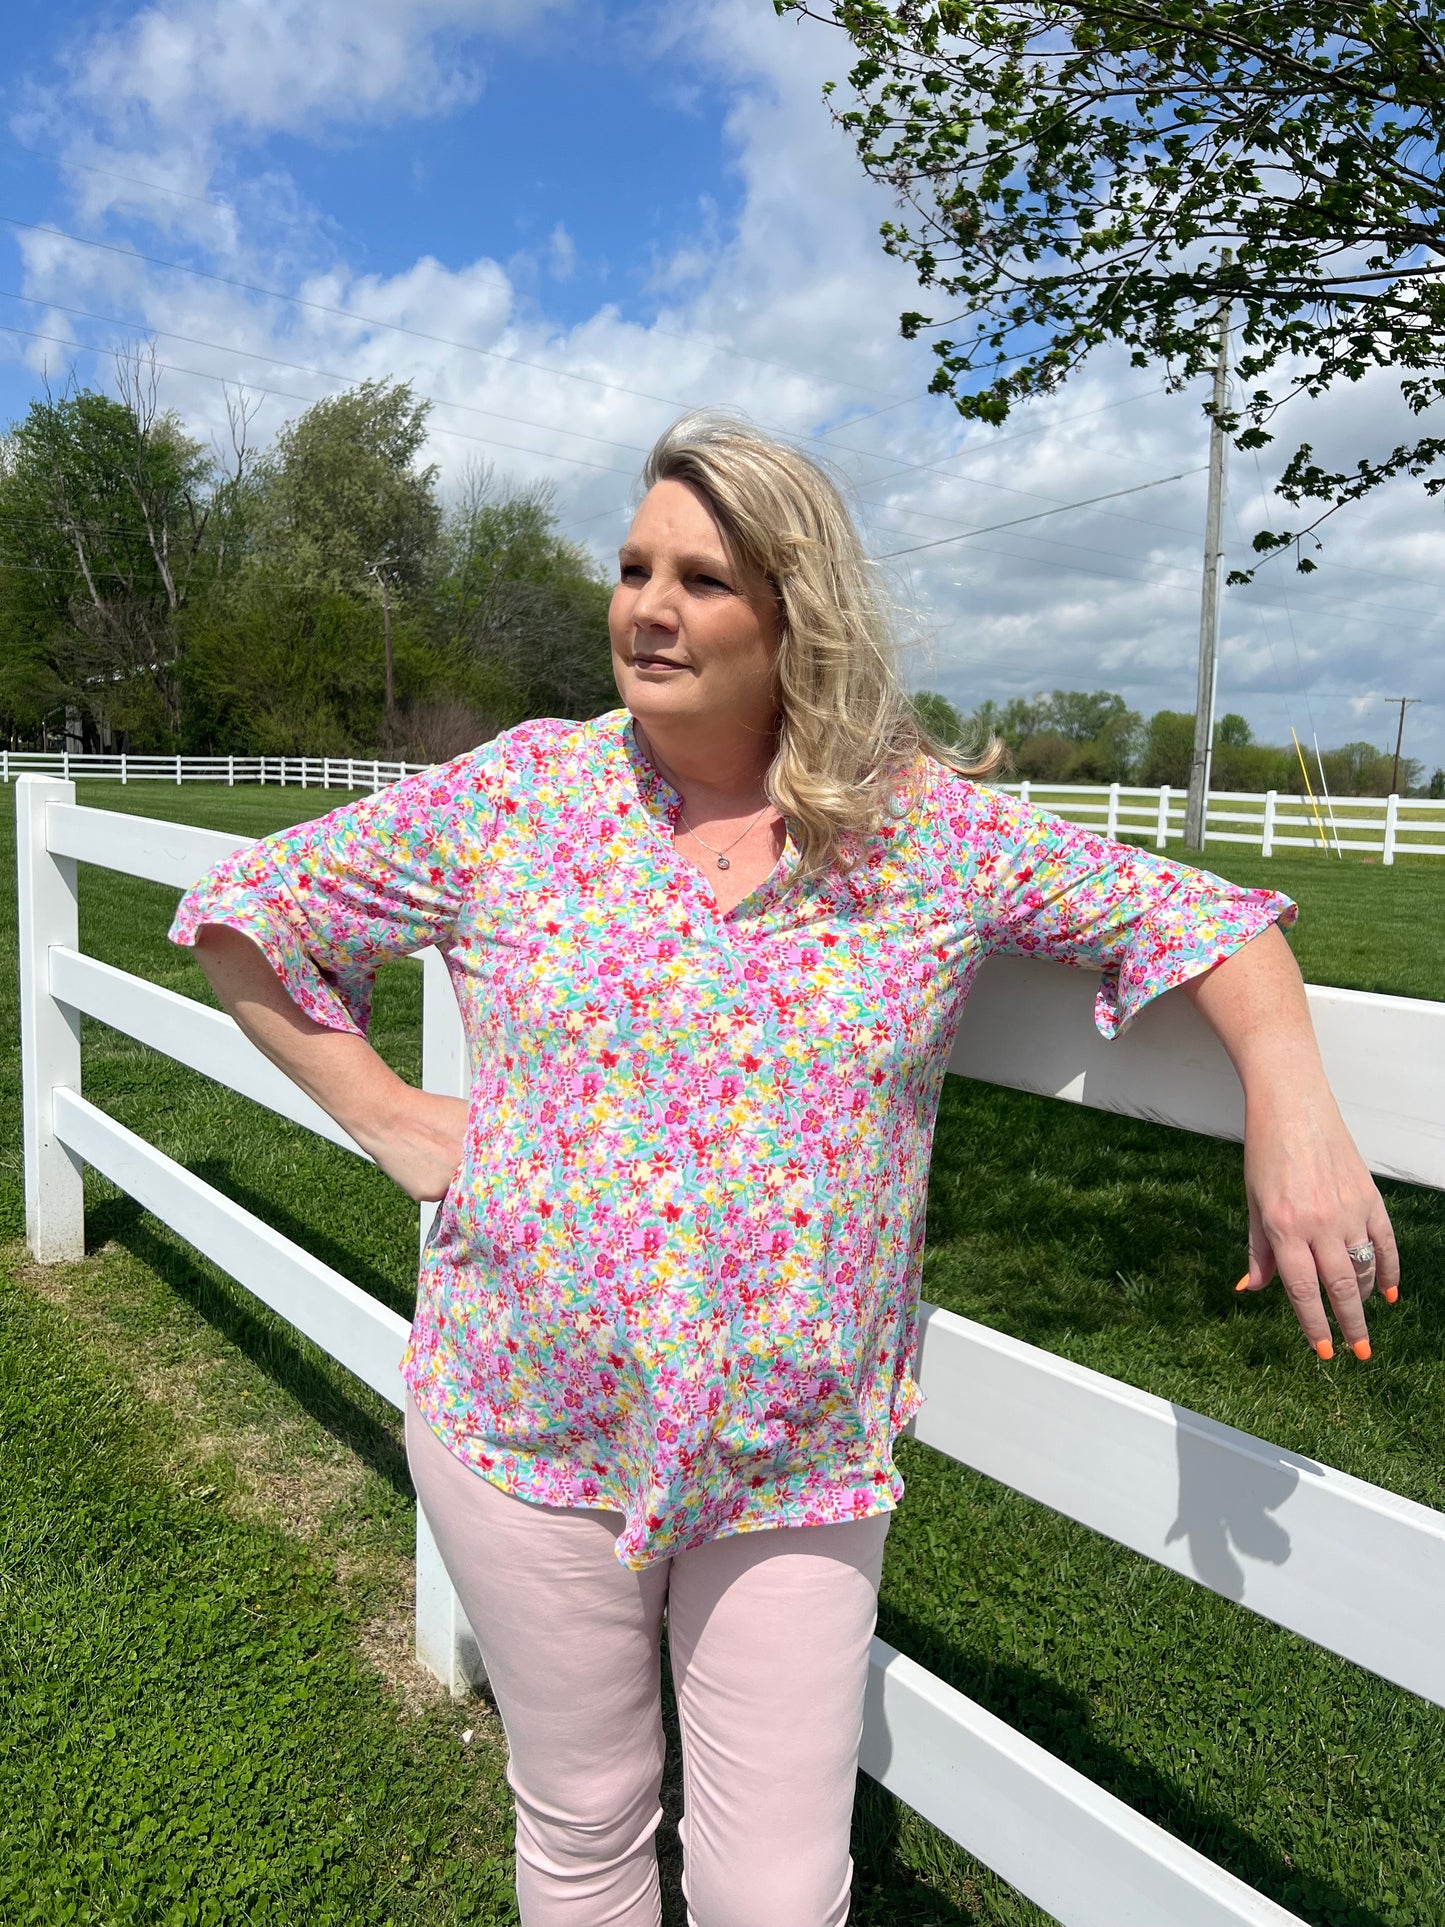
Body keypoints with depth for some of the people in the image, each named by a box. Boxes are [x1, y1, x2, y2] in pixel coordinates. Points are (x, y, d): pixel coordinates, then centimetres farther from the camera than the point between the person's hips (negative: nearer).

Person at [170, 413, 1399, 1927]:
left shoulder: (931, 827, -5)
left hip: (800, 1461, 0)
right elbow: (246, 915, 4)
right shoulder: (519, 793, -5)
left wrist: (1291, 1104, -14)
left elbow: (1189, 914, 1)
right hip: (527, 1430, 1)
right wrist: (391, 1124, -3)